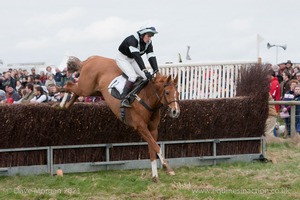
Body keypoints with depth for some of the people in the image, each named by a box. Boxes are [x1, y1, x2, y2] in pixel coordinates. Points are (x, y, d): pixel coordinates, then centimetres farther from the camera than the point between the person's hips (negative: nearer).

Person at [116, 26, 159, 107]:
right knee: (133, 76, -29)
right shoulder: (132, 39, -32)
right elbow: (137, 56, -42)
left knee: (146, 77, -7)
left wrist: (156, 70, -29)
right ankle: (124, 99, -34)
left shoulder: (148, 43, -9)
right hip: (122, 59, -8)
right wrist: (145, 71, -50)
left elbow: (151, 57, -15)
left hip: (132, 60, 8)